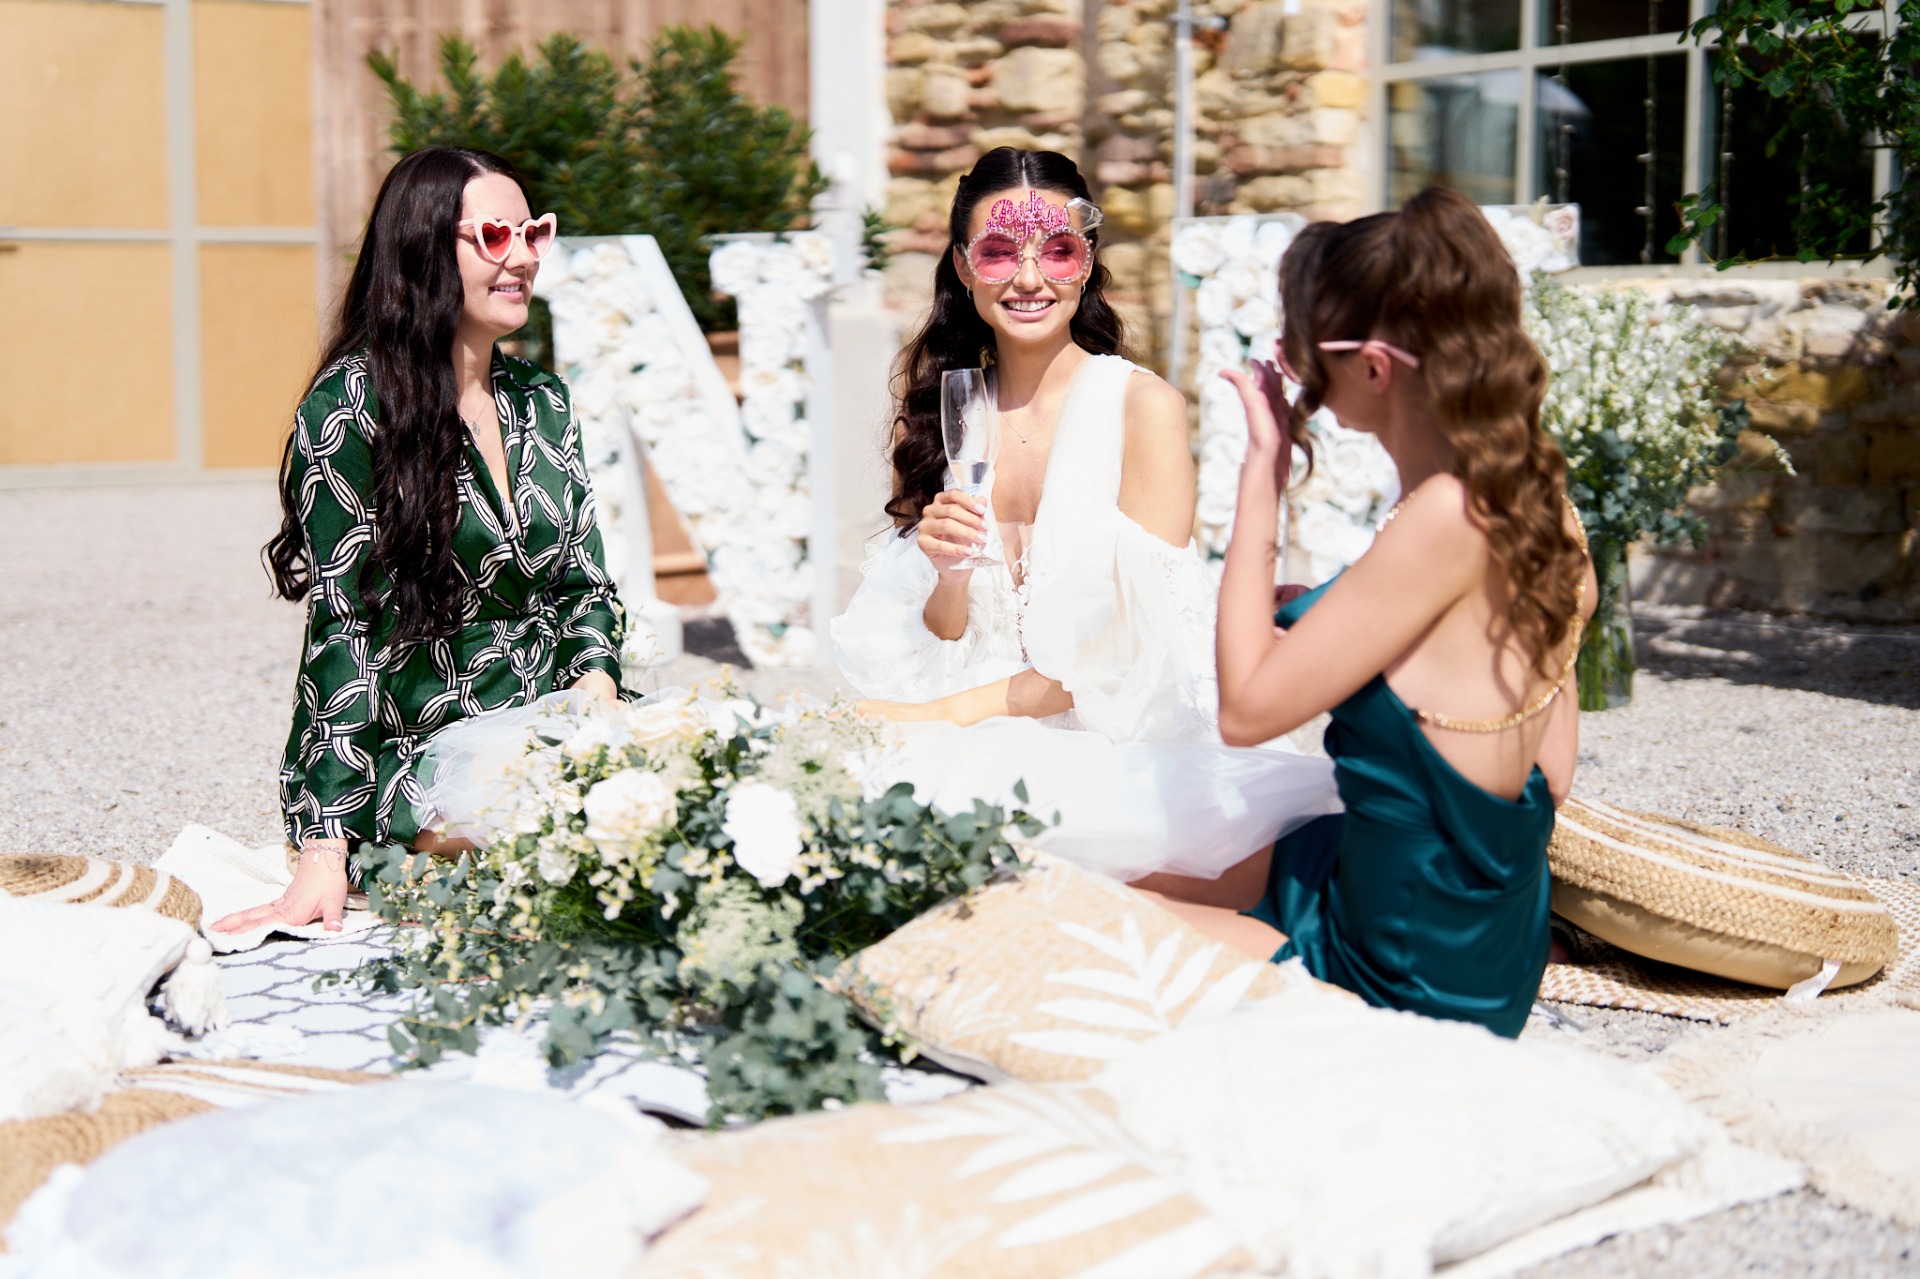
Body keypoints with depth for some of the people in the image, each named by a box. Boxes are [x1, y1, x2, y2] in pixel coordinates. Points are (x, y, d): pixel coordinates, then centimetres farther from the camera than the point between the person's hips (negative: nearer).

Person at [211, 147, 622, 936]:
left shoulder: (541, 399, 13)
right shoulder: (354, 402, -8)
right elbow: (345, 624, -12)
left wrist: (595, 687, -8)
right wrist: (326, 852, -18)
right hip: (403, 760, -6)